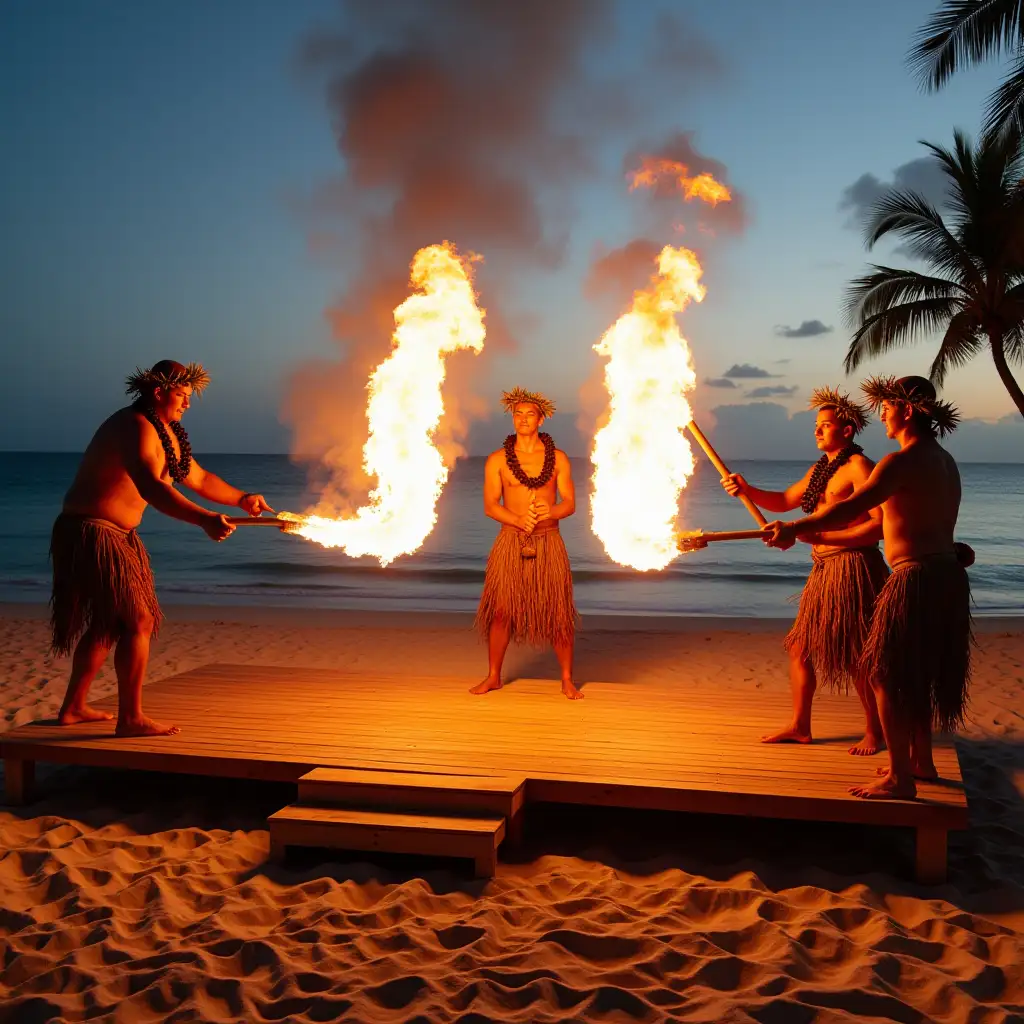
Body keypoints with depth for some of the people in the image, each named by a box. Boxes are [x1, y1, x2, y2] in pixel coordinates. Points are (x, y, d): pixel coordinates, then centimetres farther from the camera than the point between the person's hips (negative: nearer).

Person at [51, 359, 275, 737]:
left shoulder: (166, 432, 14)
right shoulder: (136, 427, -20)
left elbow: (199, 479, 25)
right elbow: (151, 487, -36)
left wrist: (241, 499, 17)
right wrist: (204, 519, -45)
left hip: (116, 536, 11)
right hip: (91, 534, -11)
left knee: (109, 623, 18)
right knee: (137, 621, -12)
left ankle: (73, 707, 29)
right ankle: (130, 719, -7)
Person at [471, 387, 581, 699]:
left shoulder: (558, 458, 5)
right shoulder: (497, 459, 3)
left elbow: (569, 504, 4)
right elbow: (490, 506, -2)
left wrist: (550, 512, -19)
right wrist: (519, 520, -19)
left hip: (549, 544, 0)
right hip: (510, 543, 0)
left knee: (559, 614, -1)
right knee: (501, 611, -1)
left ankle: (567, 680, 12)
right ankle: (493, 676, 15)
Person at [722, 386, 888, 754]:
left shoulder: (858, 466, -10)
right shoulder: (820, 468, 18)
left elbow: (879, 525, -18)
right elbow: (784, 501, 26)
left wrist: (821, 536, -19)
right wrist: (747, 490, 8)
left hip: (852, 567, -9)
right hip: (823, 569, 9)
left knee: (855, 656, -3)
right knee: (800, 647, 10)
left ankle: (874, 732, 12)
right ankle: (799, 726, 20)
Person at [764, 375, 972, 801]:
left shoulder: (903, 462, -16)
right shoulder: (945, 462, 14)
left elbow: (852, 508, -29)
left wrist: (795, 529, -29)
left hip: (917, 579, -9)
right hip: (946, 574, 9)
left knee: (889, 677, -1)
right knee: (915, 675, 21)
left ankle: (900, 779, 2)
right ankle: (920, 761, 32)